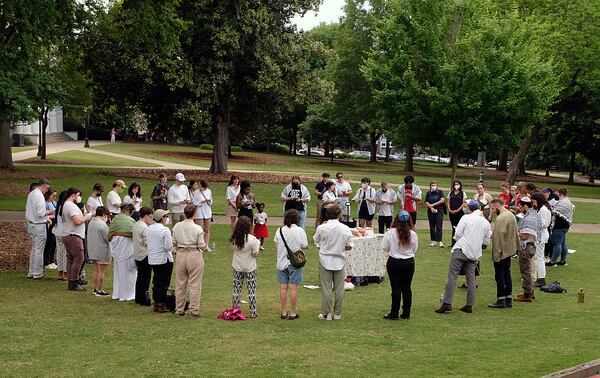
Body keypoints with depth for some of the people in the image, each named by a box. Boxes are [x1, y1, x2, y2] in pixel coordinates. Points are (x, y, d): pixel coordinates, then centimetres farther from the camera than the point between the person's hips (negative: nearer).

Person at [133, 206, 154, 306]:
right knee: (146, 277, -3)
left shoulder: (135, 225, 10)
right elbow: (148, 243, -20)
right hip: (145, 255, -9)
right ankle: (144, 299, -1)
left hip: (137, 255, 9)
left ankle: (138, 298, 22)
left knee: (140, 276, 16)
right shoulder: (145, 227, -18)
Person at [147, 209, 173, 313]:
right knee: (164, 282, 0)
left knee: (156, 281, 13)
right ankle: (162, 304, 1)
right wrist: (172, 245, 0)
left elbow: (147, 242, 12)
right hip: (164, 259, -7)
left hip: (152, 259, 7)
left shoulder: (149, 228, 3)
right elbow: (168, 246, -20)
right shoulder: (165, 230, -18)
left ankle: (156, 303, 17)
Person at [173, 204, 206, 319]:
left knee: (180, 283, 14)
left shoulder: (176, 226, -2)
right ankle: (194, 311, 6)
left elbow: (174, 243, 4)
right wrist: (205, 246, 10)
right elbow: (201, 245, -11)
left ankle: (179, 309, 22)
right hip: (194, 256, -4)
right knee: (194, 285, 4)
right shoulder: (197, 228, -14)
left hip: (181, 255, 4)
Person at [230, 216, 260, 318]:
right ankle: (253, 312, 9)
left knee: (236, 289, 14)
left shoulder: (234, 238, -9)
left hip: (237, 267, 3)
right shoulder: (252, 239, -20)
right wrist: (258, 246, 2)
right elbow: (255, 254, -16)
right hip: (250, 268, -3)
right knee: (251, 290, 7)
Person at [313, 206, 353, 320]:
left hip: (325, 260, -1)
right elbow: (349, 246, -1)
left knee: (326, 288, 5)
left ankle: (326, 313, 7)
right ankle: (337, 314, 15)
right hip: (340, 261, 1)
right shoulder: (346, 229, -6)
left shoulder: (321, 228, -10)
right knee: (339, 289, 9)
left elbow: (316, 242, 4)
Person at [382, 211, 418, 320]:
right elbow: (415, 249, 5)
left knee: (396, 288, 3)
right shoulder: (413, 234, -8)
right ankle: (406, 314, 15)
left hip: (394, 262, -2)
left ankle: (394, 313, 6)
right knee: (406, 288, 10)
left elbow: (384, 247, -5)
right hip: (409, 262, 2)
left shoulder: (390, 233, -14)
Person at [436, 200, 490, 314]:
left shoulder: (466, 218, -4)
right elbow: (486, 241, 12)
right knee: (471, 279, 10)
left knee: (452, 276, -6)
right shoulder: (486, 223, 8)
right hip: (475, 253, 5)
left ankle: (447, 303, -13)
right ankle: (469, 305, 9)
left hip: (461, 250, -5)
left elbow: (458, 234, -7)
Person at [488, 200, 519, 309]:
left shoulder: (501, 218, -20)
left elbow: (499, 236, -22)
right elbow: (515, 233, 17)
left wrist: (497, 253, -19)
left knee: (500, 276, -2)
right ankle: (508, 300, 19)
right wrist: (516, 246, 22)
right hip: (510, 250, 9)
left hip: (502, 251, -9)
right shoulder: (511, 215, 11)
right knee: (507, 274, 15)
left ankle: (501, 300, 1)